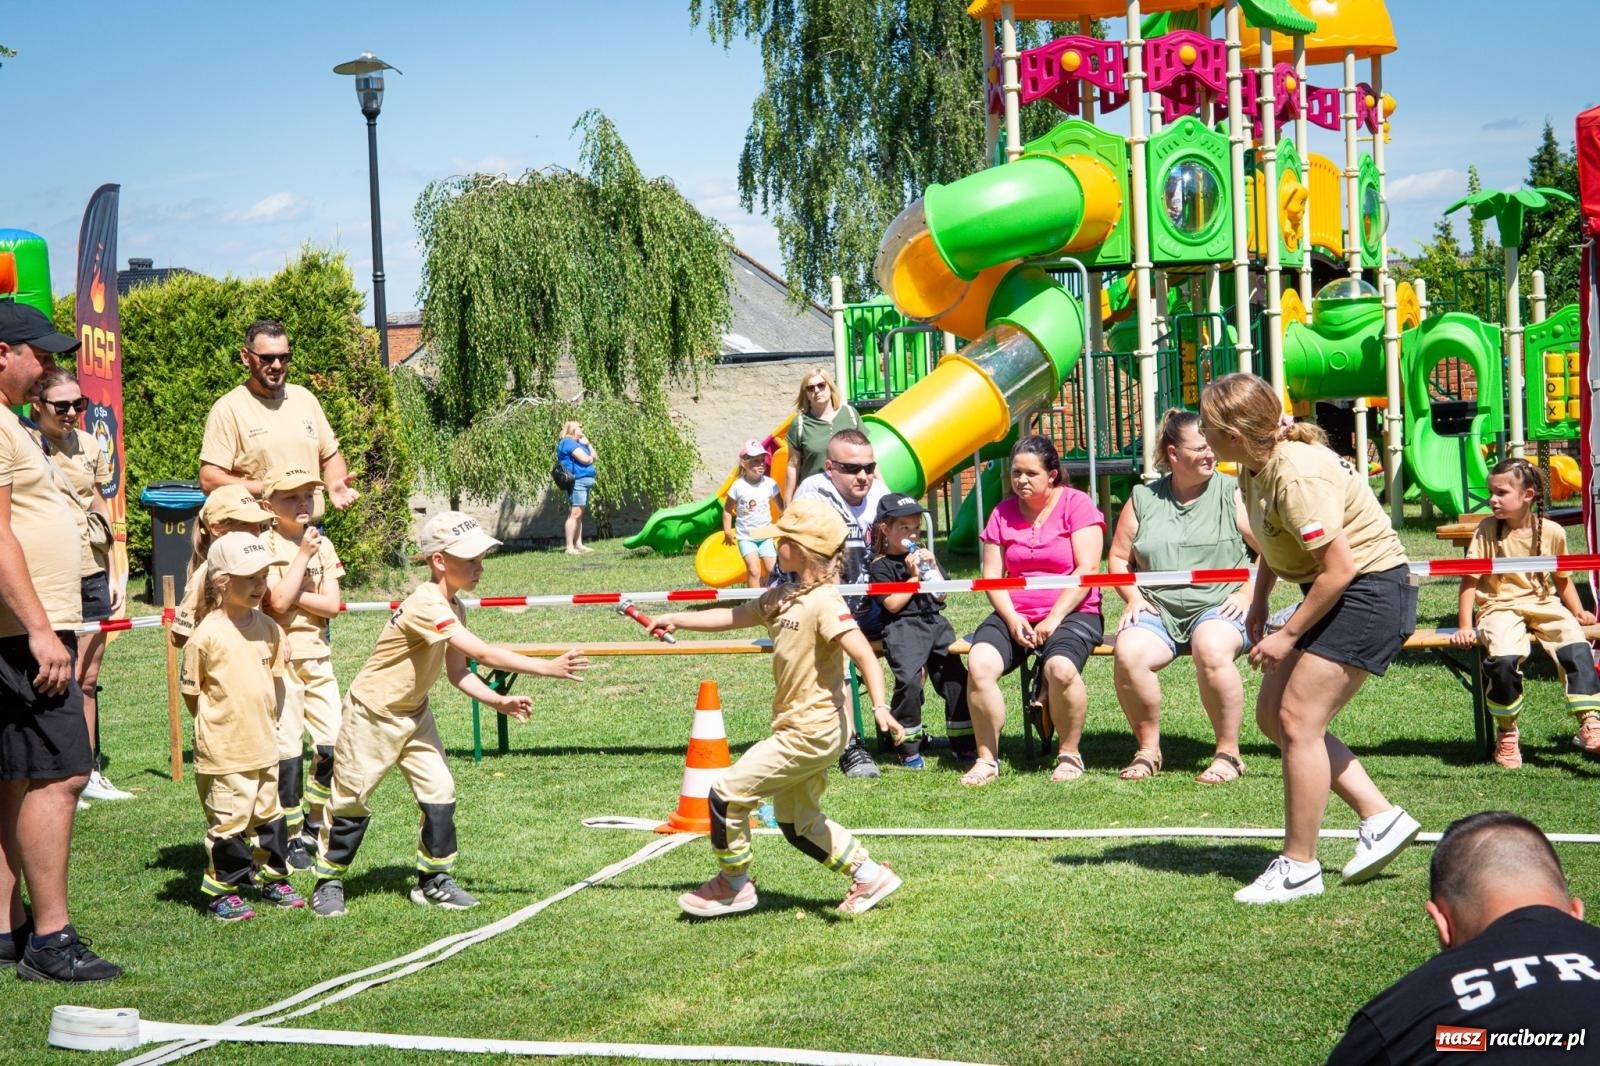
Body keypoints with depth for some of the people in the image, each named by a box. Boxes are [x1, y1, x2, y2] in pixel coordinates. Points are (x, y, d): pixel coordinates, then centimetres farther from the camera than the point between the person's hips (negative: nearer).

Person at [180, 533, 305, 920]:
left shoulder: (268, 628, 3)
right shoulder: (207, 635, -16)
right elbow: (191, 691, -7)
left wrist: (267, 720, 13)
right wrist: (217, 726, 1)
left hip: (264, 746, 6)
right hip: (224, 752, -6)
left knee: (270, 814, 17)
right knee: (229, 822, -1)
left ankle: (273, 878, 31)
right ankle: (221, 892, 12)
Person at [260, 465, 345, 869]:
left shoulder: (322, 544, 8)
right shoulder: (266, 545, -7)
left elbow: (332, 605, -1)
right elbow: (278, 601, -20)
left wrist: (292, 595, -13)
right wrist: (303, 553, -15)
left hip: (318, 657, 5)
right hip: (281, 657, -5)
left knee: (333, 744, 2)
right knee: (288, 751, -1)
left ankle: (313, 827, 20)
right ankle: (291, 838, 11)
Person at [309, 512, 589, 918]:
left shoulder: (453, 609, -1)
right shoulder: (427, 606, -31)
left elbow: (458, 671, 1)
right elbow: (483, 654, -39)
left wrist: (499, 701, -13)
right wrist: (548, 668, -41)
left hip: (413, 713, 8)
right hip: (372, 714, -8)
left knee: (439, 793, 2)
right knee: (351, 800, 5)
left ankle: (434, 879, 14)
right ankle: (328, 881, 21)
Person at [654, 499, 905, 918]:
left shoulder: (823, 602, -18)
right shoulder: (784, 596, 9)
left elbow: (863, 653, -26)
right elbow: (734, 617, 20)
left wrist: (879, 705, -38)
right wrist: (678, 620, 20)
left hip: (811, 732, -10)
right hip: (798, 728, 10)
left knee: (727, 794, -5)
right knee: (797, 824, 18)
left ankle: (733, 886, 12)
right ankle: (870, 875, 25)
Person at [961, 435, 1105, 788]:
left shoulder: (1077, 505, 0)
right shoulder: (1003, 513, 12)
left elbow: (1087, 569, -8)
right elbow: (992, 576, 8)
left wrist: (1053, 619, -15)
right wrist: (1012, 620, -9)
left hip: (1071, 613, -4)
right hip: (1014, 615, 4)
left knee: (1060, 667, -35)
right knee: (979, 663, -25)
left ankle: (1069, 755, -11)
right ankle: (987, 758, -12)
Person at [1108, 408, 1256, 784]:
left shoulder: (1231, 492, 4)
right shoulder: (1144, 499, 11)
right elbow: (1118, 558, 17)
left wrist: (1247, 595, -9)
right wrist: (1134, 597, 2)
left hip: (1220, 605, -2)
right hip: (1158, 609, 3)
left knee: (1211, 649, -36)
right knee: (1128, 653, -28)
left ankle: (1228, 753, -19)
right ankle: (1148, 749, -7)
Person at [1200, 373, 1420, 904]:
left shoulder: (1298, 477, -27)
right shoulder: (1257, 466, 3)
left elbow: (1339, 569, -26)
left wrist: (1288, 636, -19)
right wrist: (1258, 600, 11)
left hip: (1371, 592, -10)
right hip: (1337, 594, 10)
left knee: (1298, 720, -11)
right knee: (1272, 714, 9)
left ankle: (1298, 868, 0)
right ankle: (1380, 816, 16)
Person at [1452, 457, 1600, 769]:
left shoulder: (1552, 532, 2)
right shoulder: (1487, 530, -3)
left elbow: (1563, 578, 15)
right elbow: (1470, 580, -3)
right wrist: (1465, 626, -7)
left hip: (1544, 604, 2)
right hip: (1501, 606, -2)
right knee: (1503, 658, -30)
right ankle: (1506, 733, -9)